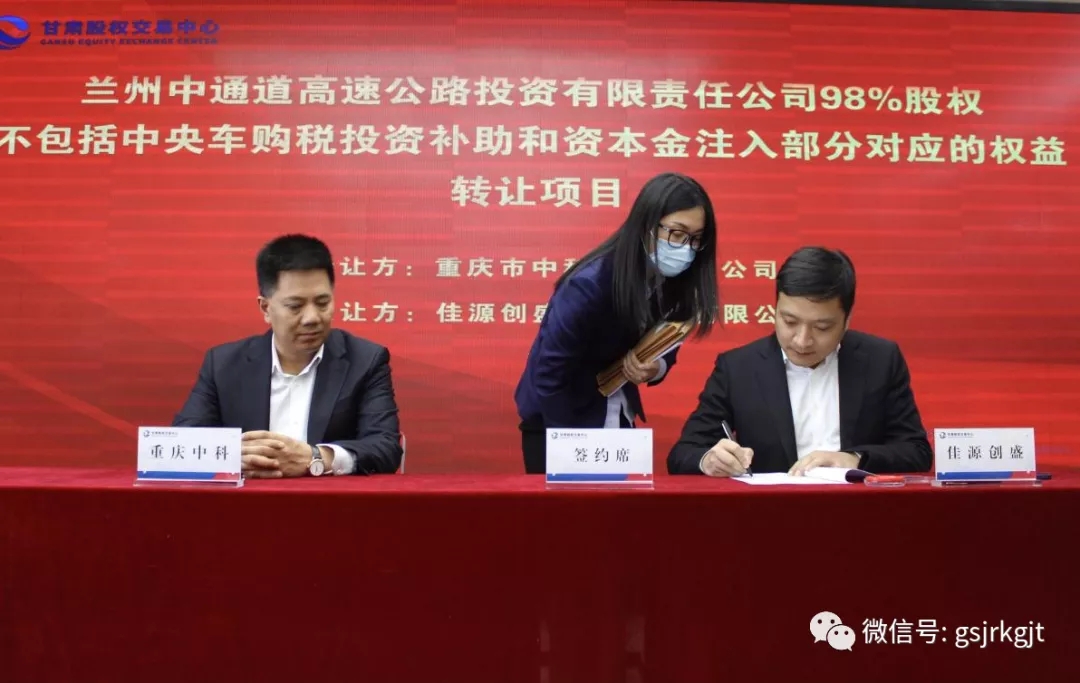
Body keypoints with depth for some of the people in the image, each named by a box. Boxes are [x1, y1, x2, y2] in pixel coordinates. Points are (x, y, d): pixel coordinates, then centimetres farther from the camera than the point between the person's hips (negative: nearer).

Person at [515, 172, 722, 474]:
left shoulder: (677, 282, -9)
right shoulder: (590, 284, -28)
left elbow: (666, 350, 4)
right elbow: (550, 374, -23)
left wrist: (654, 367, -19)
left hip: (618, 422, 6)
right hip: (556, 421, -6)